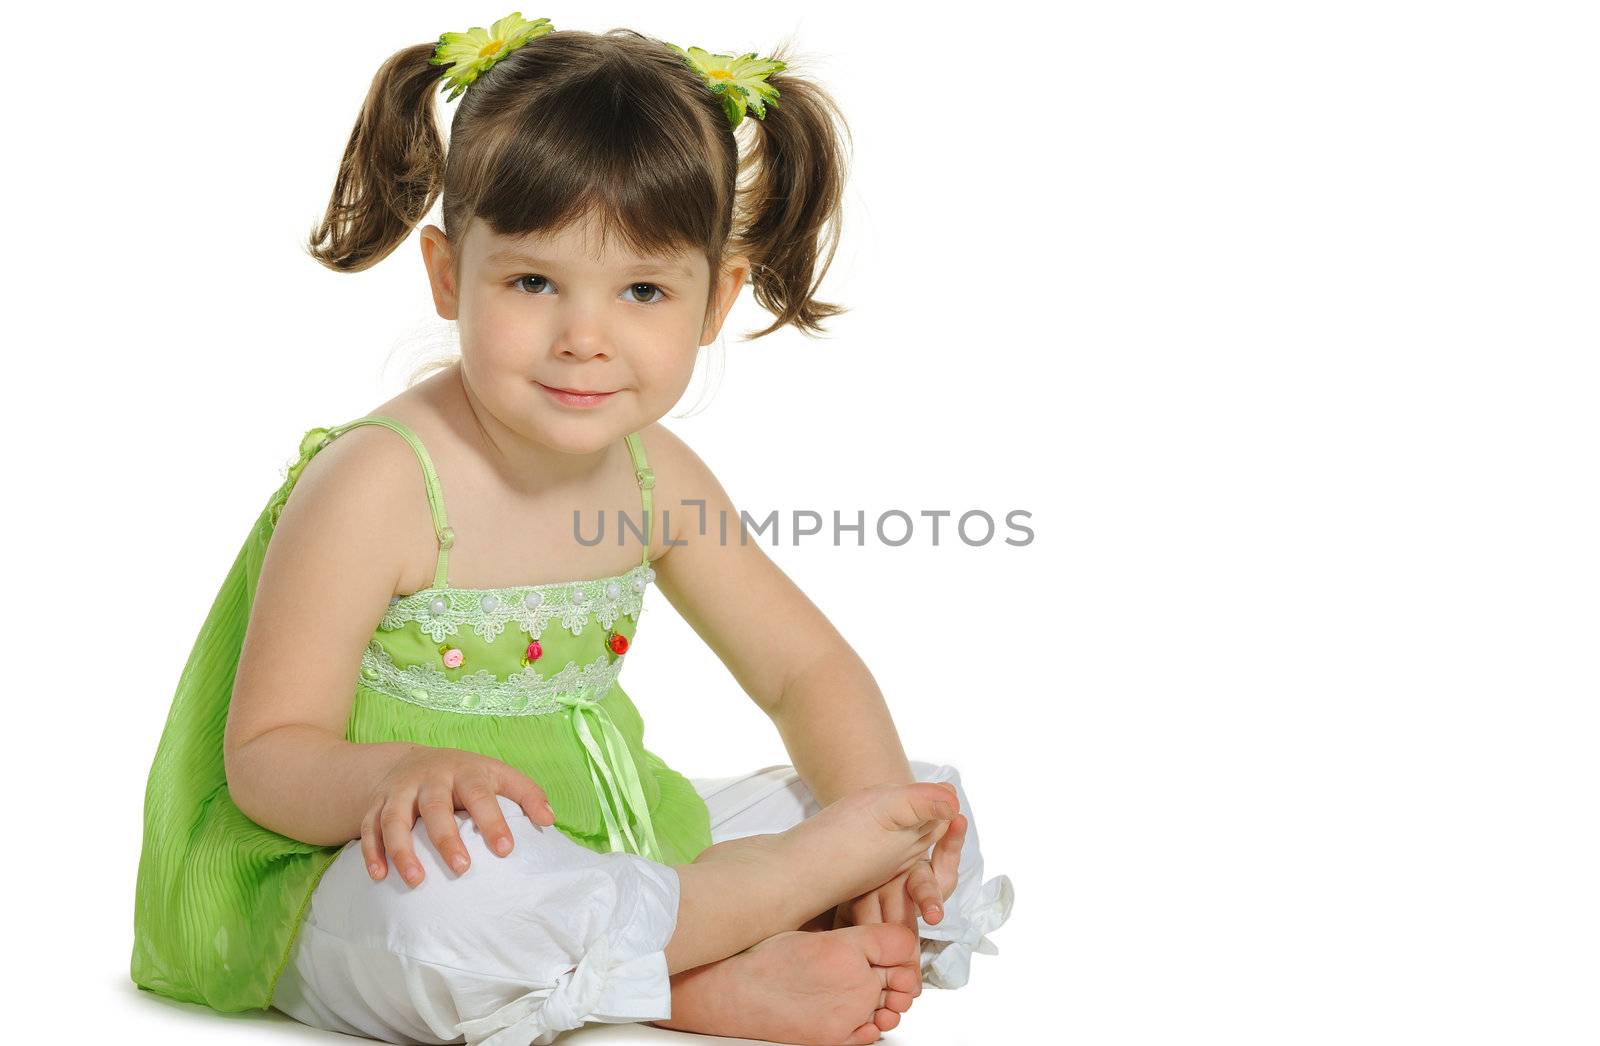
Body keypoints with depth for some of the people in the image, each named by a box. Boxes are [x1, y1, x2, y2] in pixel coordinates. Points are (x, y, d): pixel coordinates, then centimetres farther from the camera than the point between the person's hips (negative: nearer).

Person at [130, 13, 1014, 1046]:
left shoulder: (656, 476, -1)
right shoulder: (375, 485, -21)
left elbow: (809, 671, 8)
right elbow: (265, 757, -18)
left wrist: (884, 813, -11)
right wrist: (396, 774, -40)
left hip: (603, 857, 7)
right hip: (362, 878, -6)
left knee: (938, 810, 3)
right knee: (444, 882, -43)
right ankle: (768, 901, -19)